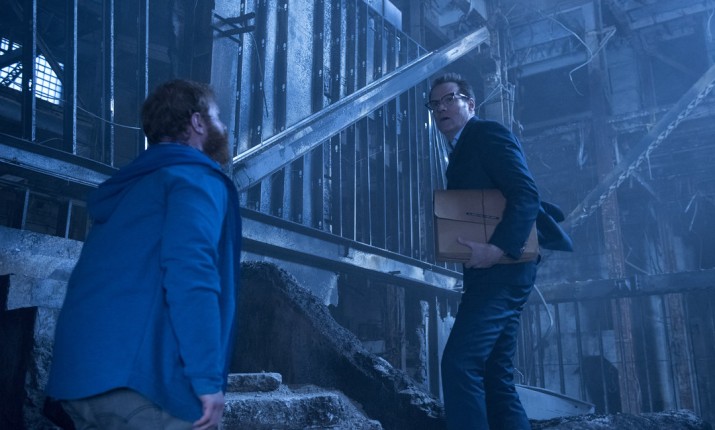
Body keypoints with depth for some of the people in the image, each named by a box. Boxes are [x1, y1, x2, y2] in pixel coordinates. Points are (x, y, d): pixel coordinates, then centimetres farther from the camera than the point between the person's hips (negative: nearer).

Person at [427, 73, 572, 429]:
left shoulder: (488, 133, -3)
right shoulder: (460, 152, 24)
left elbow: (526, 194, -16)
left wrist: (498, 248, -27)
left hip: (501, 268, -10)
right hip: (495, 271, 10)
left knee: (459, 363, -17)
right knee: (496, 377, 10)